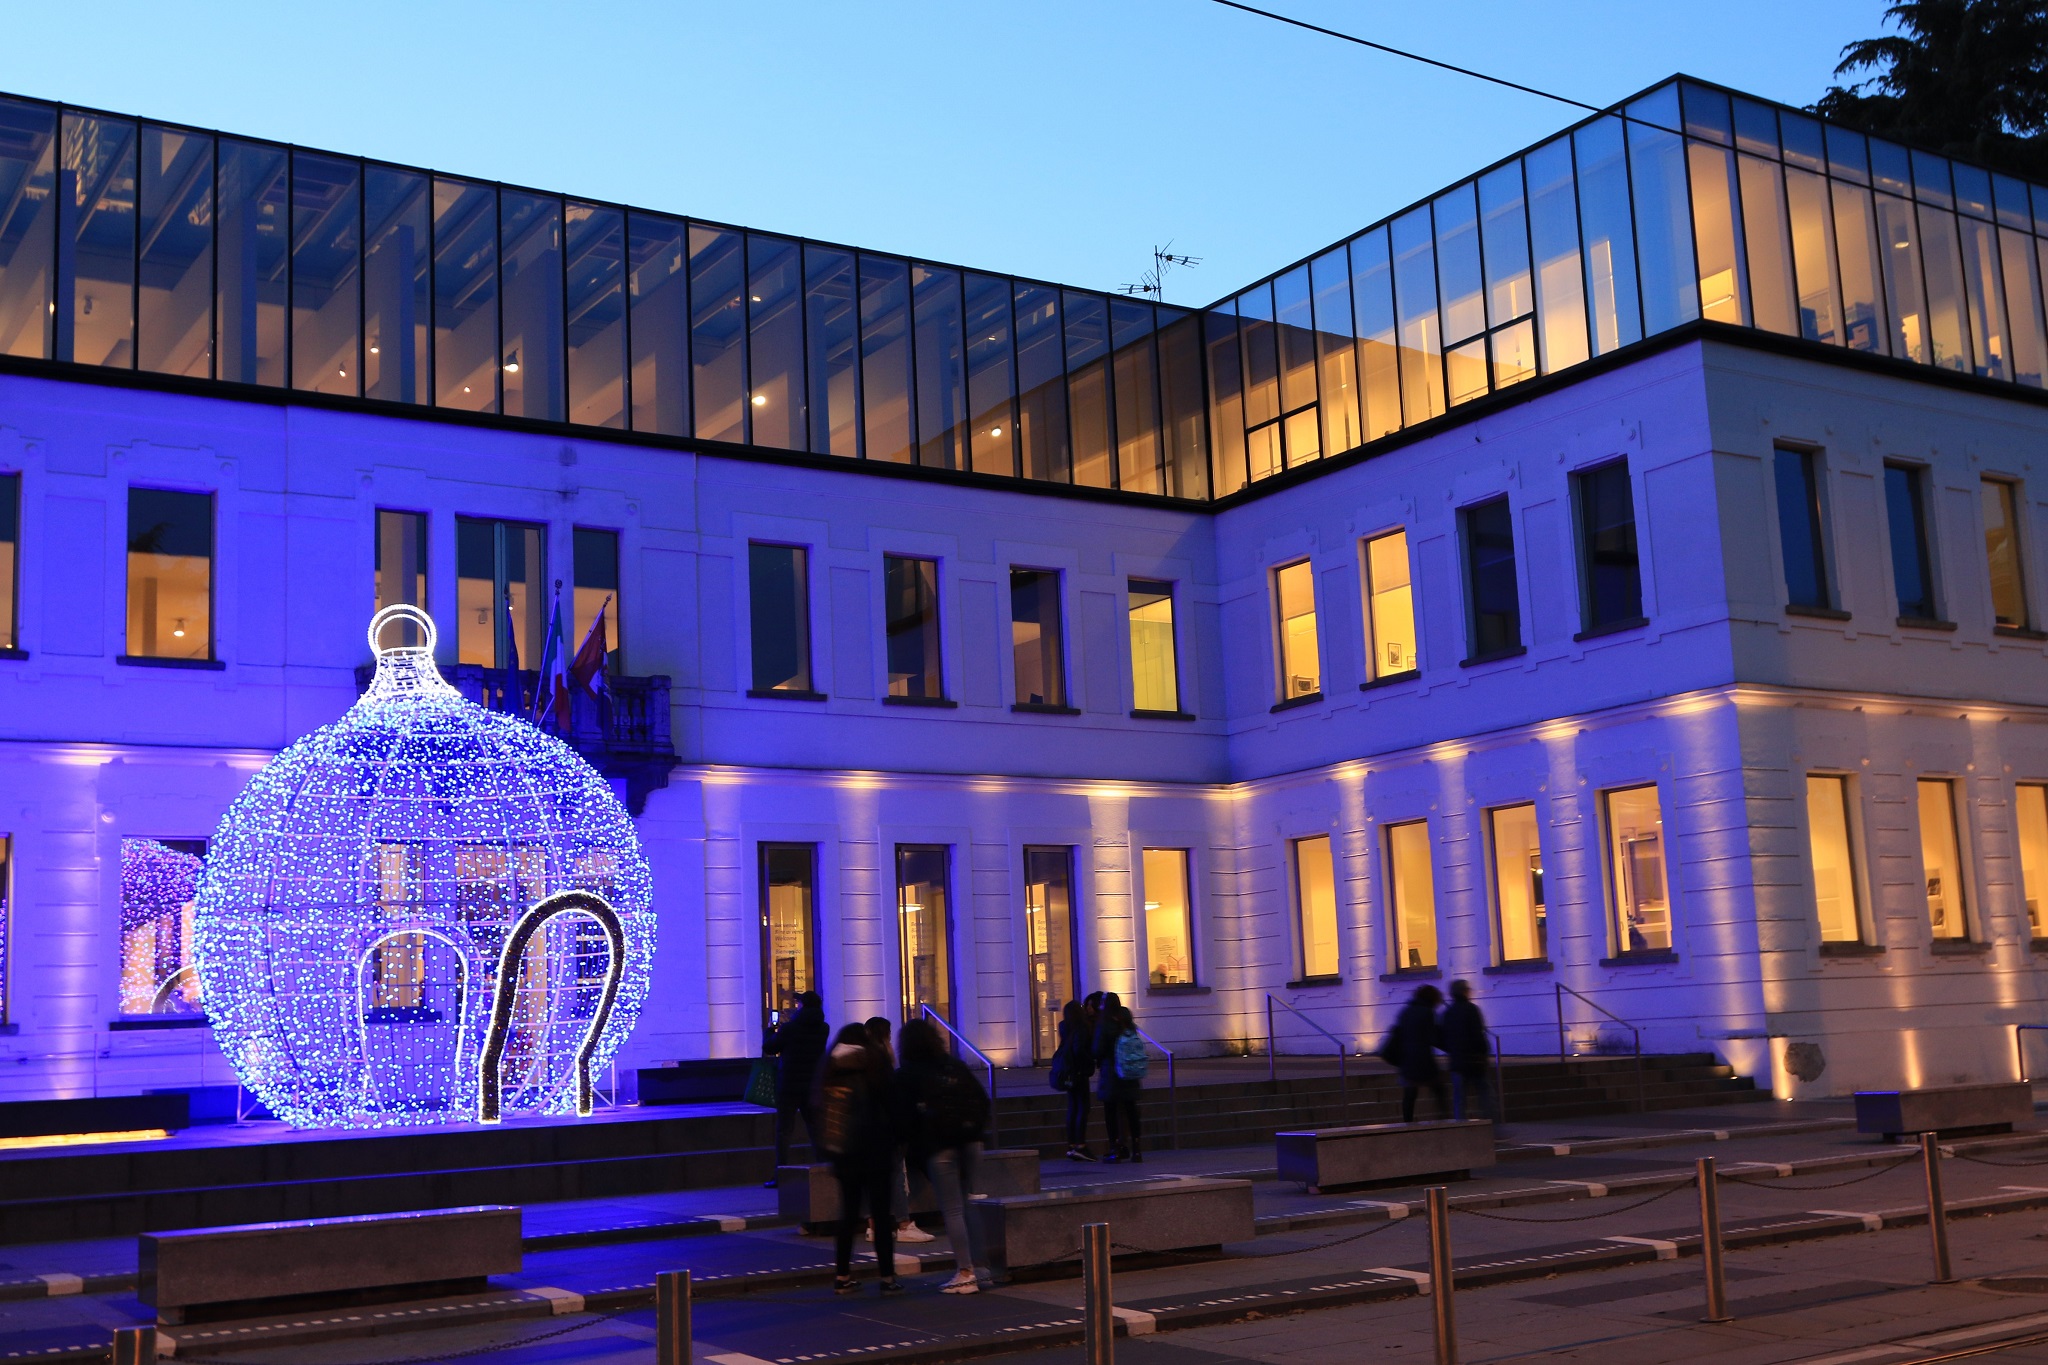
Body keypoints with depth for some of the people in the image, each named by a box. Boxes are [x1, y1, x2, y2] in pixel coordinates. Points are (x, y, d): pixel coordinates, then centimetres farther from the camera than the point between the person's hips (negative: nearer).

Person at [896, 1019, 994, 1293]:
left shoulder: (906, 1075, 1)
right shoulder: (955, 1065, 15)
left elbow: (903, 1116, -5)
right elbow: (981, 1098, 11)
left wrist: (911, 1141, 9)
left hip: (938, 1146, -5)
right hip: (970, 1140, 5)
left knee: (953, 1210, -3)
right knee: (971, 1205, 11)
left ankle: (966, 1273, -4)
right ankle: (981, 1268, 9)